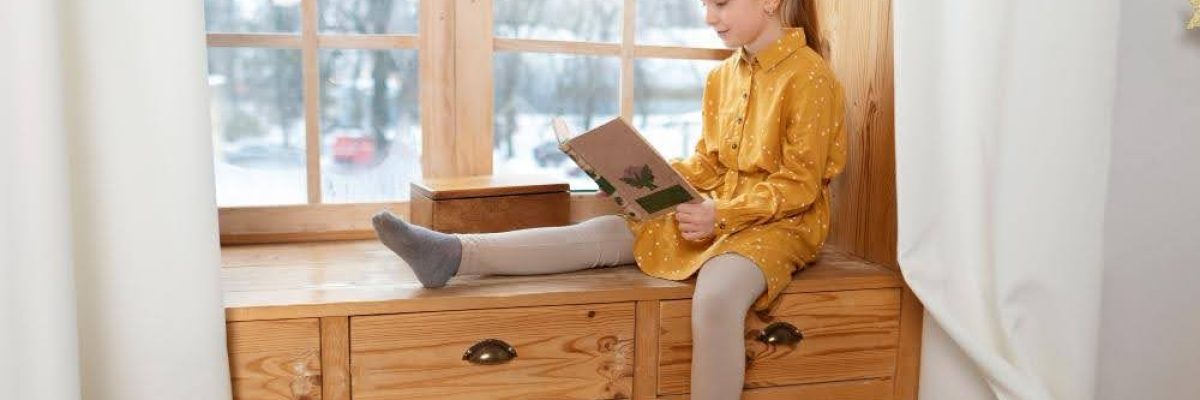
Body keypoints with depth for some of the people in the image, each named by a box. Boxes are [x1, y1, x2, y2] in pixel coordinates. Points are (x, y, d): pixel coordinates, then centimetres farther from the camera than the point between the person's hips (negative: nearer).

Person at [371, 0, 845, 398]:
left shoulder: (809, 77, -14)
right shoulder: (723, 75, 8)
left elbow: (800, 185, -16)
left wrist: (721, 215, -25)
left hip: (779, 221, -6)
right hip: (715, 211, 6)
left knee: (716, 298, -38)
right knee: (600, 234, -11)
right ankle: (451, 254, -21)